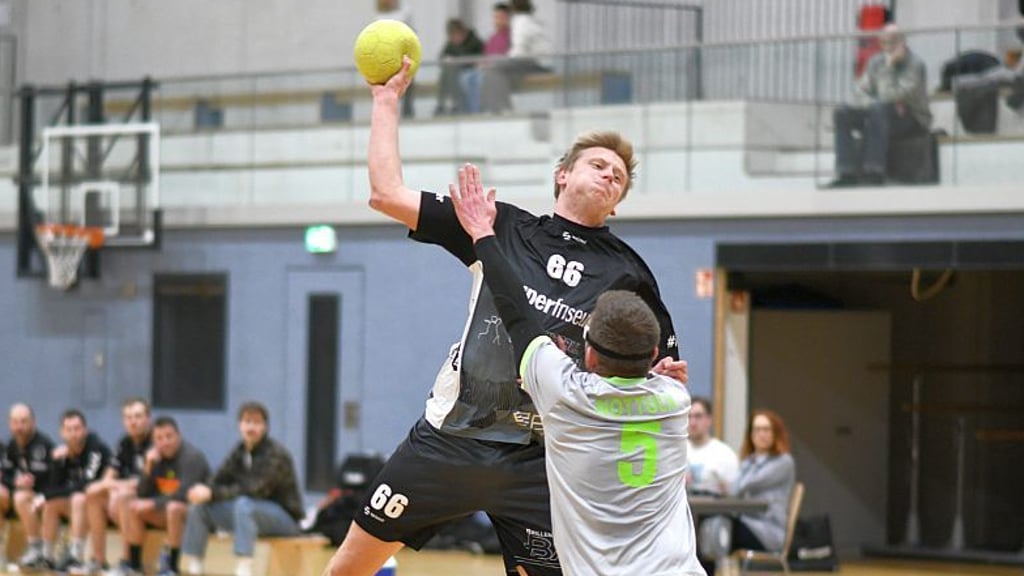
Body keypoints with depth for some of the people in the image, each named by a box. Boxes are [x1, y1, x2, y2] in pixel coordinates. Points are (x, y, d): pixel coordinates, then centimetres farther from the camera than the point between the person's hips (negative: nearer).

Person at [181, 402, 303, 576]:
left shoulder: (276, 454, -15)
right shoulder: (240, 452, 6)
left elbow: (256, 490, -26)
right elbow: (220, 482, 4)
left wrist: (213, 493, -29)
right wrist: (205, 491, -20)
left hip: (285, 517, -7)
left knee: (244, 504, -36)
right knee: (199, 505, -7)